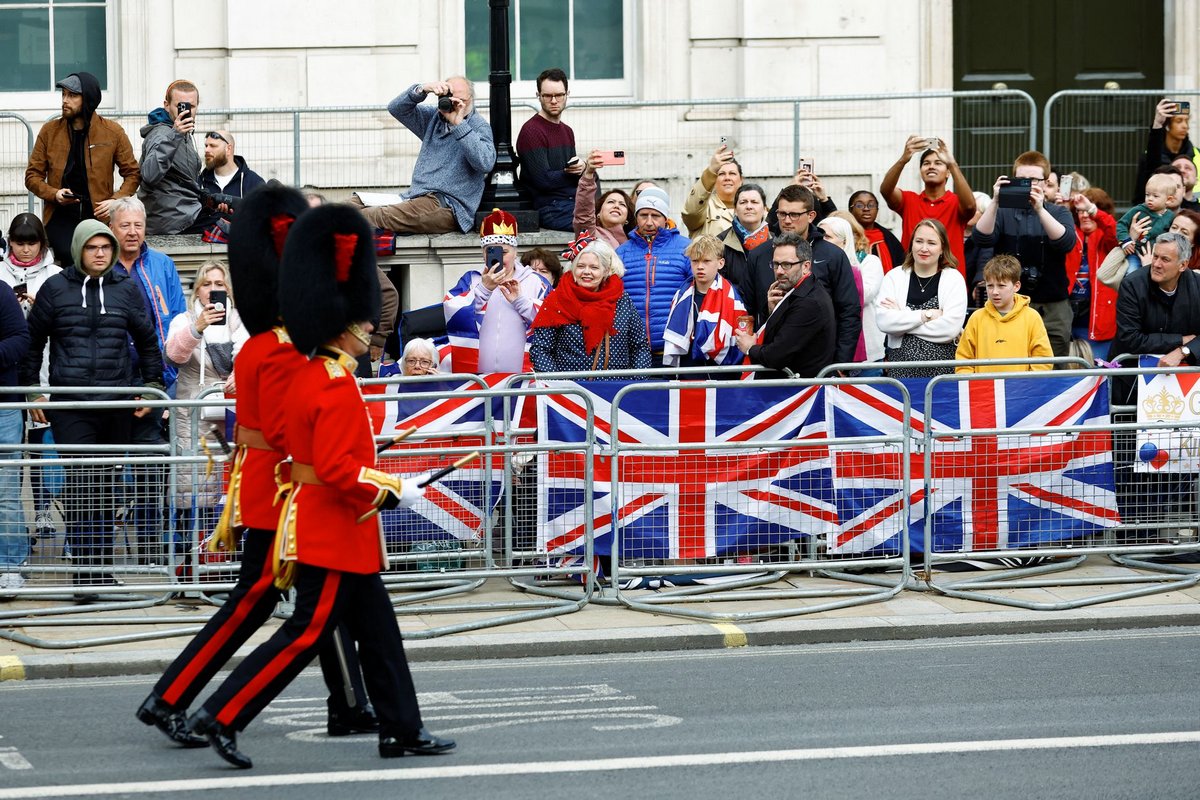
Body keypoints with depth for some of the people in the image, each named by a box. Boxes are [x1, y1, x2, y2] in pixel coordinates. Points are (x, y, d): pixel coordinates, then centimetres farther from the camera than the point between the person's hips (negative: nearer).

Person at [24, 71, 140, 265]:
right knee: (72, 256, -30)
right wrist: (54, 194, -9)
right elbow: (32, 176, 11)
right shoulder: (49, 131, 7)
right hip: (60, 217, 0)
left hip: (98, 216, 0)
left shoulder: (113, 132, 4)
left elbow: (132, 174, 10)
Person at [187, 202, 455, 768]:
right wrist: (392, 488, -16)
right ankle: (221, 717, -5)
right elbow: (336, 469, -26)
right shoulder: (338, 387, -20)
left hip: (315, 524, 10)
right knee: (307, 633, -6)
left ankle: (402, 731, 18)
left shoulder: (307, 377, 10)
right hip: (336, 533, -10)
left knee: (378, 633, 13)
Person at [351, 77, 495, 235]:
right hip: (415, 197, 7)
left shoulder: (479, 126, 1)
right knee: (354, 202, -12)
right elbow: (396, 108, 13)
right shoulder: (434, 118, 20)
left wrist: (459, 124, -19)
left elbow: (485, 164, -18)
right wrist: (422, 90, -5)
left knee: (382, 216, -29)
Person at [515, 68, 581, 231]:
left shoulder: (567, 131, 21)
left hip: (573, 201, 8)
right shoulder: (531, 131, -8)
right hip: (550, 208, -8)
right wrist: (570, 173, 1)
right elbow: (544, 180, -13)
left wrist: (581, 167, -5)